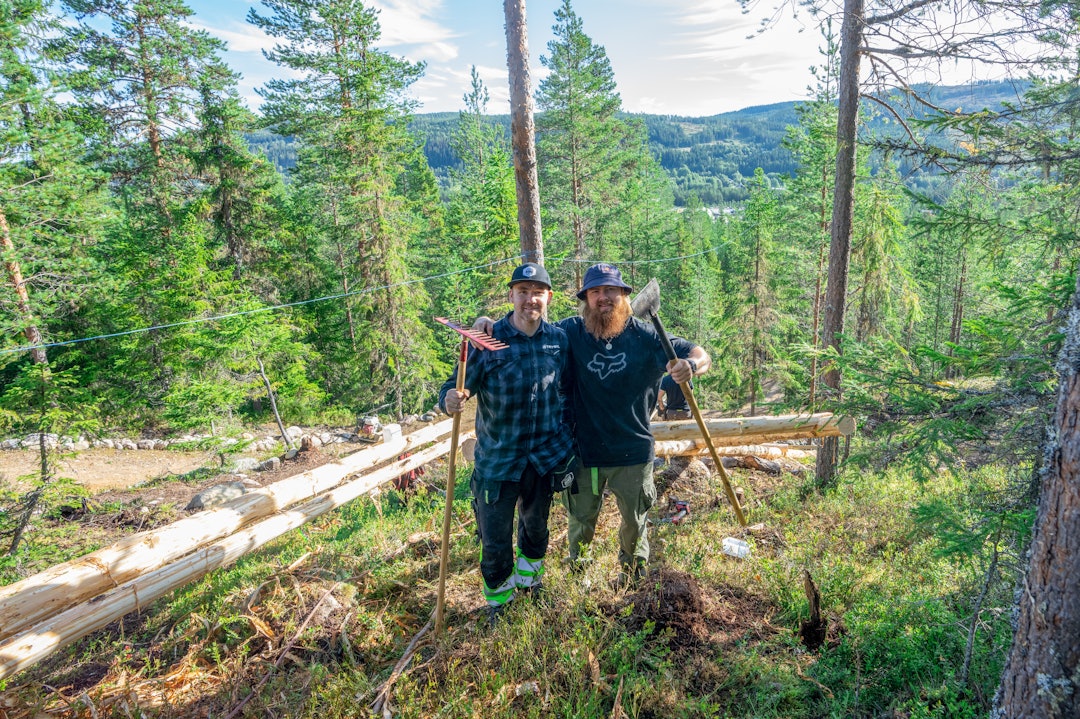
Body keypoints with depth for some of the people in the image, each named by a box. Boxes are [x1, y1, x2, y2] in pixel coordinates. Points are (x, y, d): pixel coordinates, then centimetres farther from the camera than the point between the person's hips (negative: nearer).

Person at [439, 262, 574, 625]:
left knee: (536, 524, 24)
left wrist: (565, 430, 7)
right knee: (495, 540, 5)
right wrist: (451, 400, -37)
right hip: (498, 458, -3)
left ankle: (528, 578, 53)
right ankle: (498, 601, 34)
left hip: (546, 456, 3)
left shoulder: (559, 339, -4)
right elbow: (455, 389, -15)